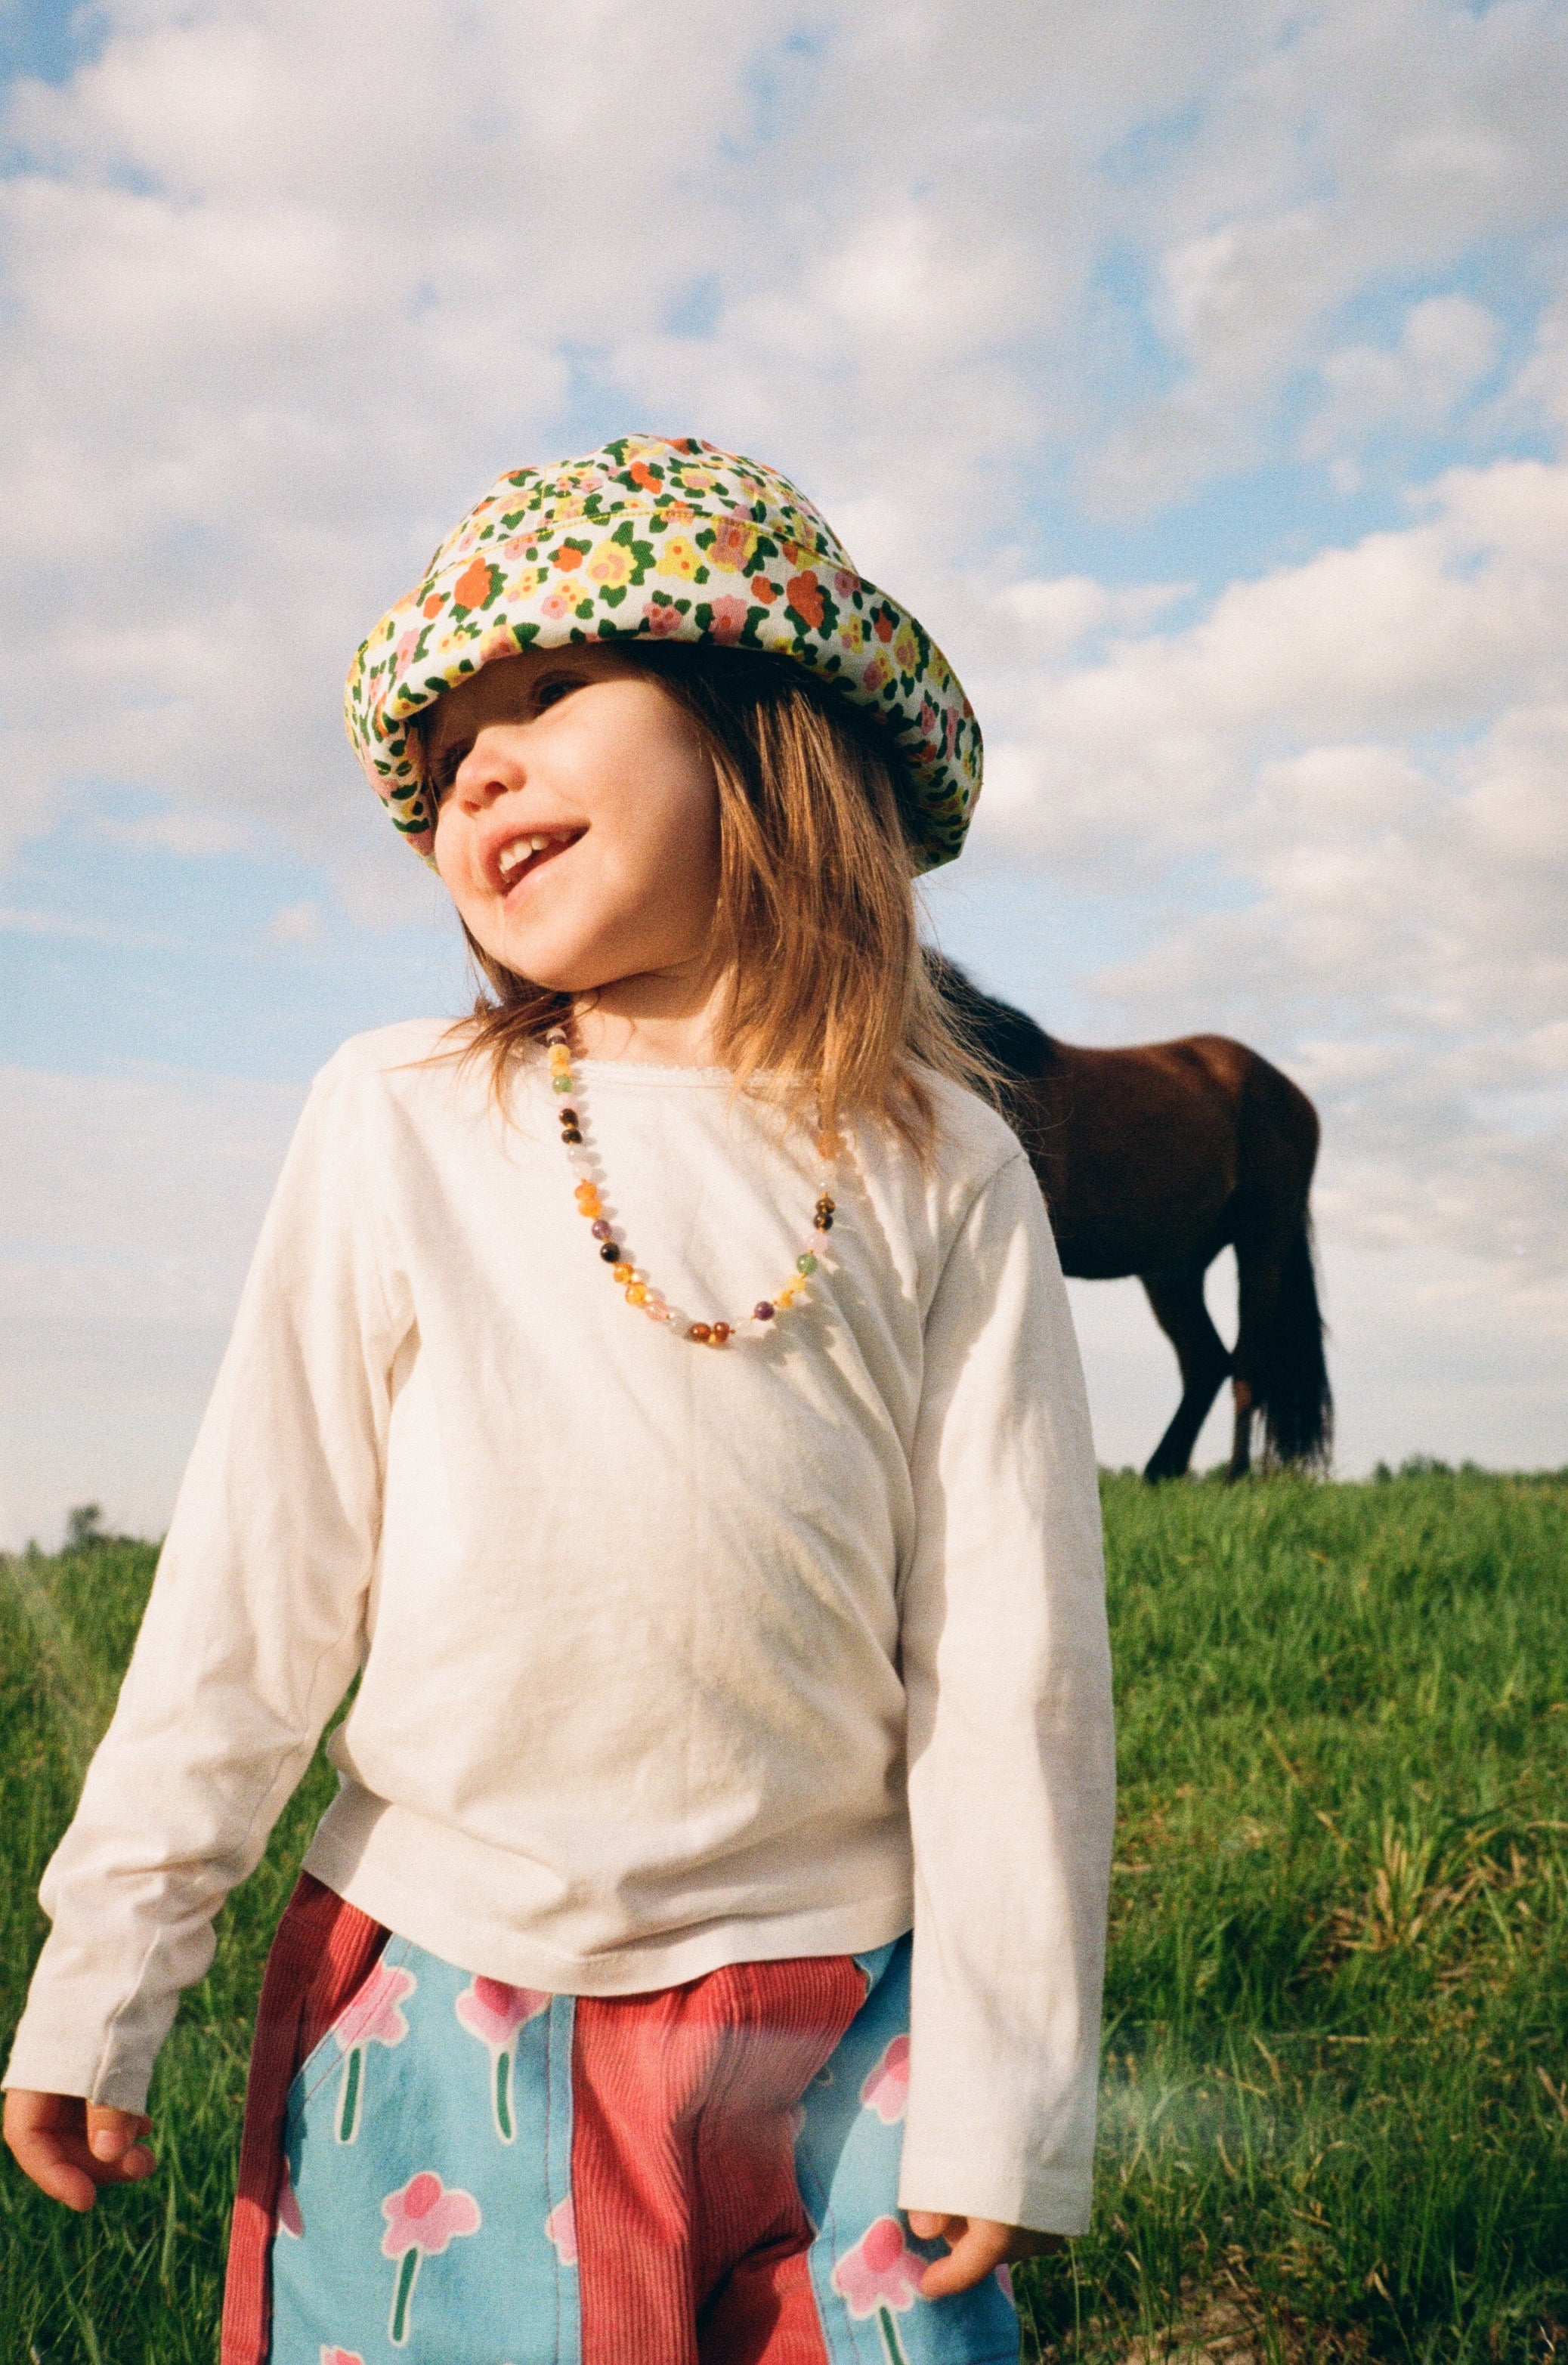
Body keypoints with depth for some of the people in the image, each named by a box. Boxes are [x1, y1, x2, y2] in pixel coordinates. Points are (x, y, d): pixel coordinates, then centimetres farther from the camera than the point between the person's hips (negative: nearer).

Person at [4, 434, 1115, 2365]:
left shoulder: (942, 1172, -6)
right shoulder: (400, 1127, -8)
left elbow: (1013, 1651, -4)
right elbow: (252, 1587, -4)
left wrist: (1006, 2083, -2)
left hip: (838, 2008, 1)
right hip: (444, 2003, 0)